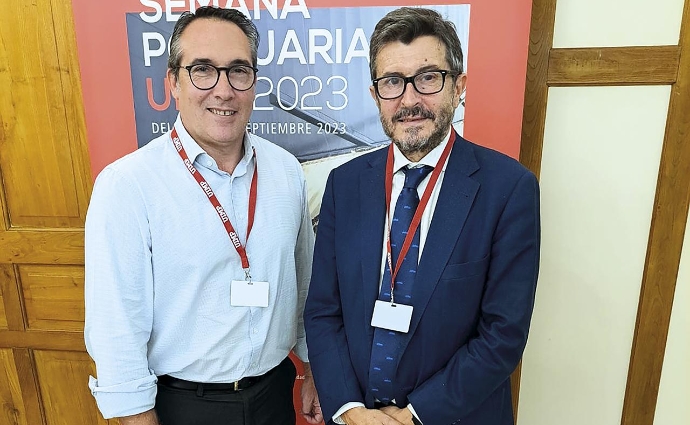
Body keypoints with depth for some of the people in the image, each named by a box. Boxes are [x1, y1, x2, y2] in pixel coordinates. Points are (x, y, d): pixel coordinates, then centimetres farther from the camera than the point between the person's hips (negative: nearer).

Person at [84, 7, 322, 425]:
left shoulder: (287, 170, -5)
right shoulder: (126, 185, -19)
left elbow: (306, 281, 3)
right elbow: (117, 333, -16)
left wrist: (316, 369, 9)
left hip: (276, 391, 4)